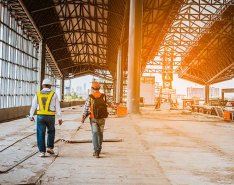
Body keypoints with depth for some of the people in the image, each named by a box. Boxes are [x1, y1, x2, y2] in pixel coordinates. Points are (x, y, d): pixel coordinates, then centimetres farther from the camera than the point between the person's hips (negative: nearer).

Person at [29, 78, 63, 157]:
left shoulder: (38, 94, 4)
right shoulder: (53, 94, 0)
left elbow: (33, 106, 8)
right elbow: (58, 107, -3)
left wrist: (31, 116, 19)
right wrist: (60, 118, -1)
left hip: (40, 116, 0)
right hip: (50, 117, 0)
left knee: (41, 134, 5)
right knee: (51, 132, 21)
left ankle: (42, 152, 1)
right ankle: (50, 148, 15)